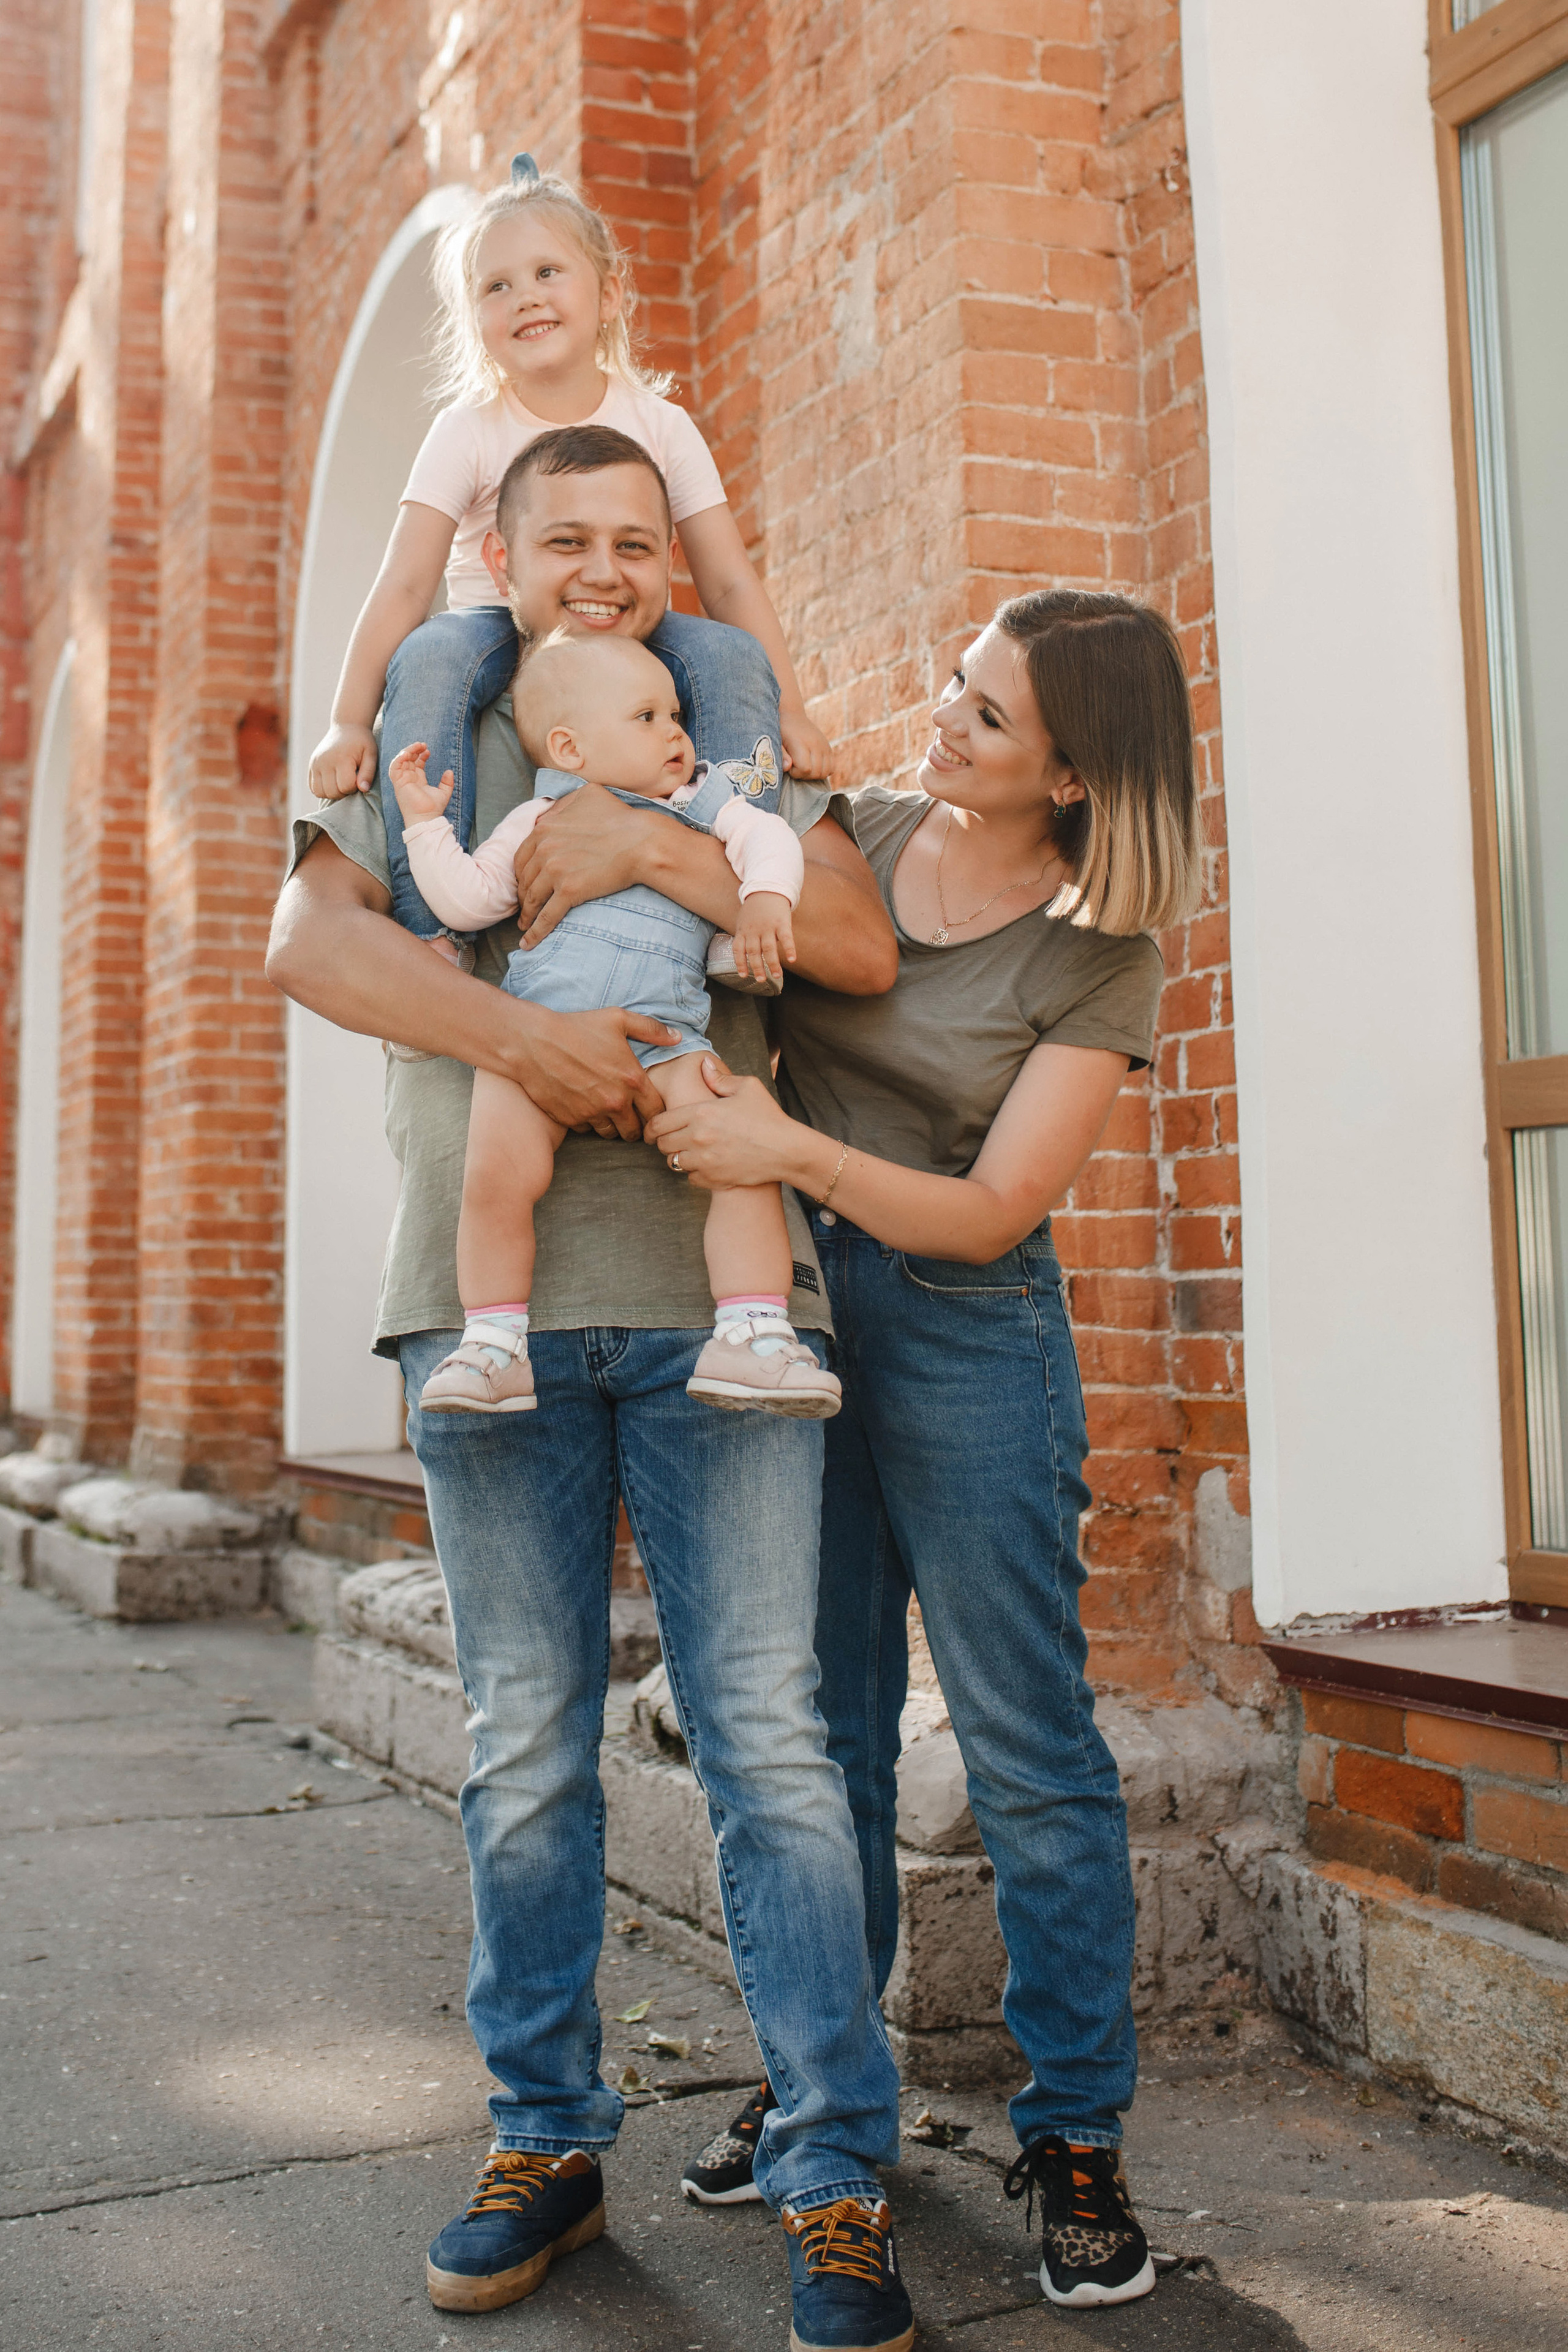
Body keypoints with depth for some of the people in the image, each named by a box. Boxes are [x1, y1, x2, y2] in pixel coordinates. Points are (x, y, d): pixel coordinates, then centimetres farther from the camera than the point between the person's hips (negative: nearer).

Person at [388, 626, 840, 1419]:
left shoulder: (701, 803, 22)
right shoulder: (537, 823, 19)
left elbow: (769, 838, 7)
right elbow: (465, 899, 16)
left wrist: (765, 898, -12)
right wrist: (425, 823, 7)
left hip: (663, 1036, 1)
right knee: (497, 1177, -21)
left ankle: (752, 1337, -15)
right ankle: (493, 1345, -5)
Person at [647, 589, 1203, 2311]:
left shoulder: (1096, 960, -10)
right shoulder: (848, 839, 1)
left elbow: (990, 1210, -15)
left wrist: (798, 1150, -28)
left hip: (965, 1330, -4)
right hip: (786, 1309, 4)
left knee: (1028, 1747, -1)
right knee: (818, 1733, 12)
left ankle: (1075, 2136, 13)